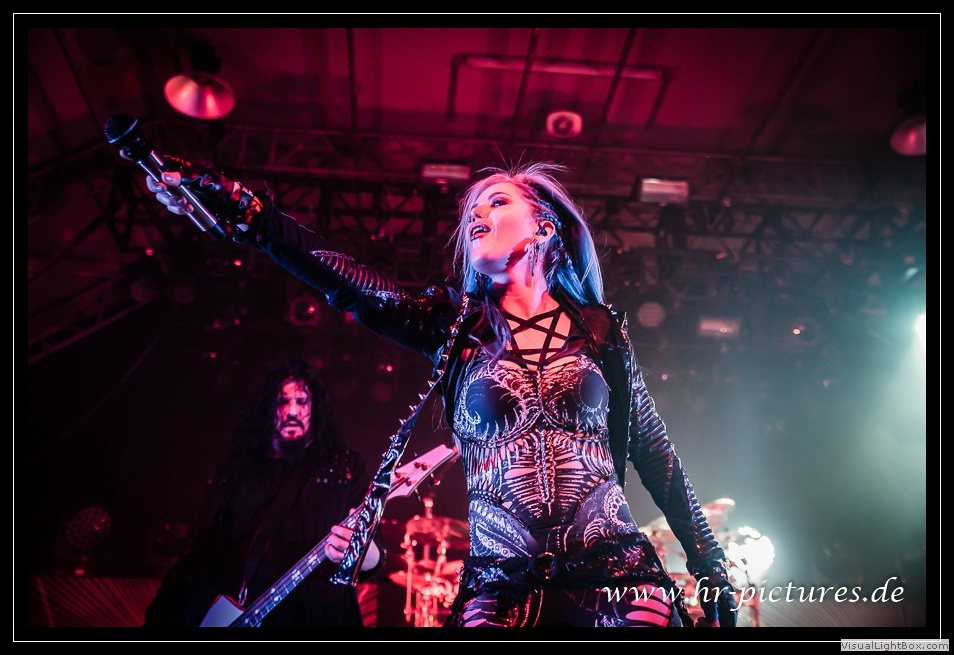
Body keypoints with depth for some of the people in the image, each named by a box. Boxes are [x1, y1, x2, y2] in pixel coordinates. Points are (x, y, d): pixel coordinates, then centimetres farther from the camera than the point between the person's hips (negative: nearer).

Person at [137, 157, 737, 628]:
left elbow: (656, 454, 9)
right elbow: (337, 273, -6)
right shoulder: (454, 323, 5)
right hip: (502, 590, 1)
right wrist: (222, 196, -14)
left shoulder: (600, 328, 6)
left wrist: (713, 572, 8)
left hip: (618, 579, 0)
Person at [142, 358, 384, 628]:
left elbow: (374, 557, -5)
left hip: (310, 616, -3)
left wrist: (358, 551, -26)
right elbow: (201, 550, 13)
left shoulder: (345, 467, 3)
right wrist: (162, 615, 4)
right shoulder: (235, 466, 14)